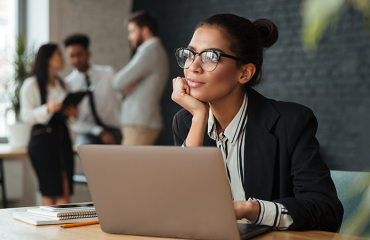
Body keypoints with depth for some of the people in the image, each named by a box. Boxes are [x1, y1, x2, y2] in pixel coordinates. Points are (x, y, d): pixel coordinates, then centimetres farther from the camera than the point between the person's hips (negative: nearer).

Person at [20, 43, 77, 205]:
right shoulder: (31, 84, 0)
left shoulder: (61, 84, 20)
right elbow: (26, 116, -8)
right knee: (50, 192, -6)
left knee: (65, 191, -2)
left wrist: (72, 114, 3)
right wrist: (48, 108, -22)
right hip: (43, 138, -6)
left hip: (63, 135, 6)